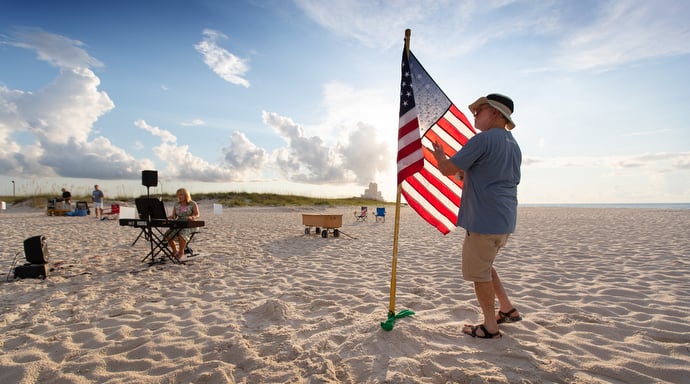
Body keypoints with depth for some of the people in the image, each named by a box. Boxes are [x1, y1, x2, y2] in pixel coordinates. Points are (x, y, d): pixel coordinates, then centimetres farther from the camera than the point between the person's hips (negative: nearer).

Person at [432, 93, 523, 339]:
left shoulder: (483, 139, -14)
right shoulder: (513, 145, 15)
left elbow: (448, 169, -15)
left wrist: (439, 155, 6)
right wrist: (469, 176, 19)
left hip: (485, 219, -9)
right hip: (506, 219, 9)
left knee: (479, 272, 5)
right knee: (484, 265, 25)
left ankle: (490, 327, 17)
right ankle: (507, 309, 31)